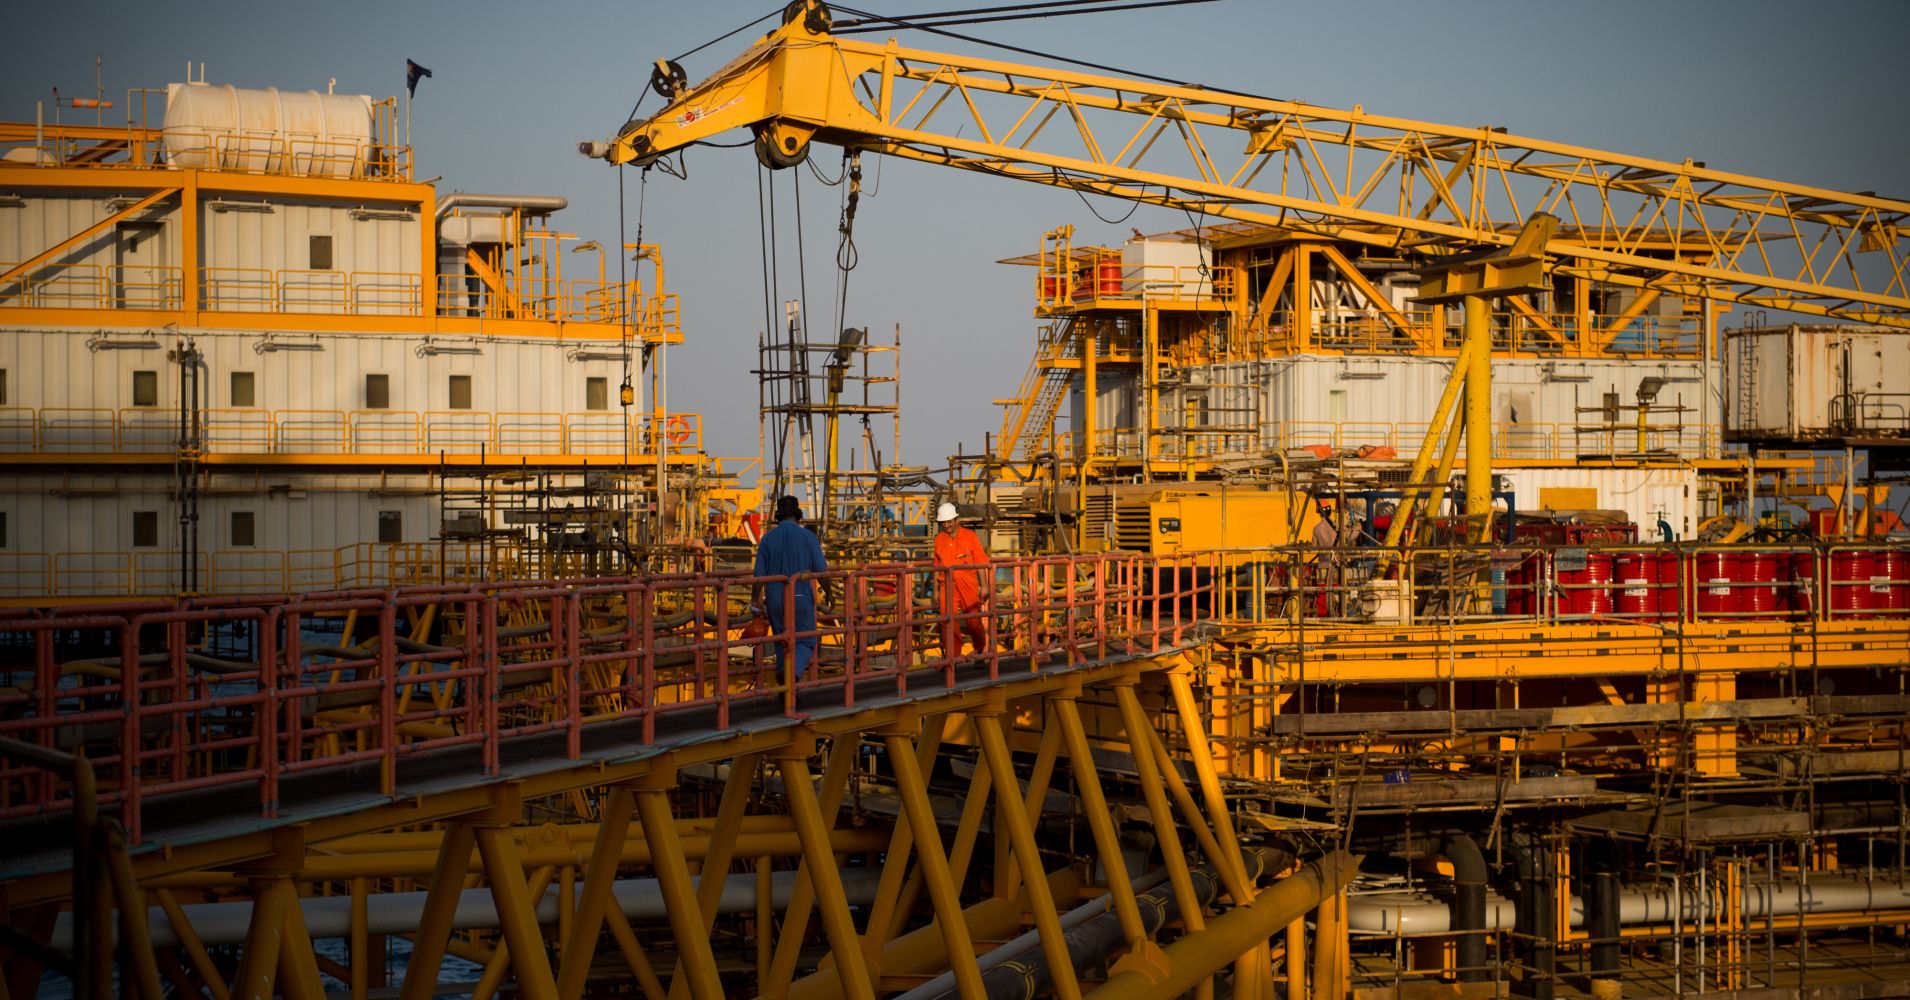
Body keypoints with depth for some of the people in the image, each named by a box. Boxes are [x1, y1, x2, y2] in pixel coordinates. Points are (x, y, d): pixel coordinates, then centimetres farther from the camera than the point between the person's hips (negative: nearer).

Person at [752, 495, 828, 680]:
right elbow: (822, 571, -8)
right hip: (801, 597, -3)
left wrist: (758, 602, 8)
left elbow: (759, 575, -2)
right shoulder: (808, 536, -8)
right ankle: (794, 673, -23)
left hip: (774, 598, 3)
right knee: (805, 643, 6)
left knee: (782, 643, 16)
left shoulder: (768, 538, -1)